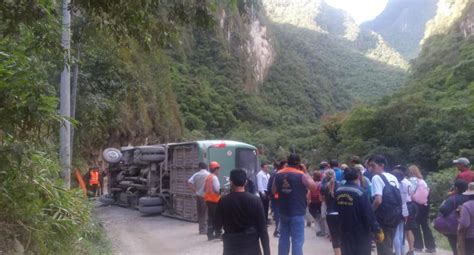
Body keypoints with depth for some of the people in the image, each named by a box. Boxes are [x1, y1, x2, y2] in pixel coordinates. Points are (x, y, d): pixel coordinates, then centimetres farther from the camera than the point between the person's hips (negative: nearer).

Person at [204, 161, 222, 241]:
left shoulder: (208, 177, 11)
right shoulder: (214, 177, -14)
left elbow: (204, 188, 14)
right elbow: (217, 189, -20)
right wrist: (220, 192, -3)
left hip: (208, 199, 8)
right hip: (214, 199, -8)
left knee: (210, 217, 12)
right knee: (217, 217, 2)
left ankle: (210, 234, 14)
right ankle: (217, 234, 6)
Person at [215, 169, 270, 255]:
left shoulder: (223, 201, -7)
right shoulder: (255, 200, -7)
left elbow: (218, 225, 5)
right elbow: (262, 228, -7)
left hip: (231, 248, 0)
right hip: (251, 248, 0)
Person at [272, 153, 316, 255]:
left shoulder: (278, 174, 3)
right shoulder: (301, 175, -12)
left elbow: (273, 191, 13)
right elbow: (313, 186, -1)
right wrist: (305, 172, 3)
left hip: (283, 212, 5)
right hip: (297, 213, -5)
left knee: (283, 238, 15)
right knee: (297, 240, -1)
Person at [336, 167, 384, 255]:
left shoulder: (338, 191, 1)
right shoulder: (359, 192, -19)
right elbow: (368, 214, -18)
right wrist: (377, 231, -11)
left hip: (345, 232, 6)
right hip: (361, 233, -6)